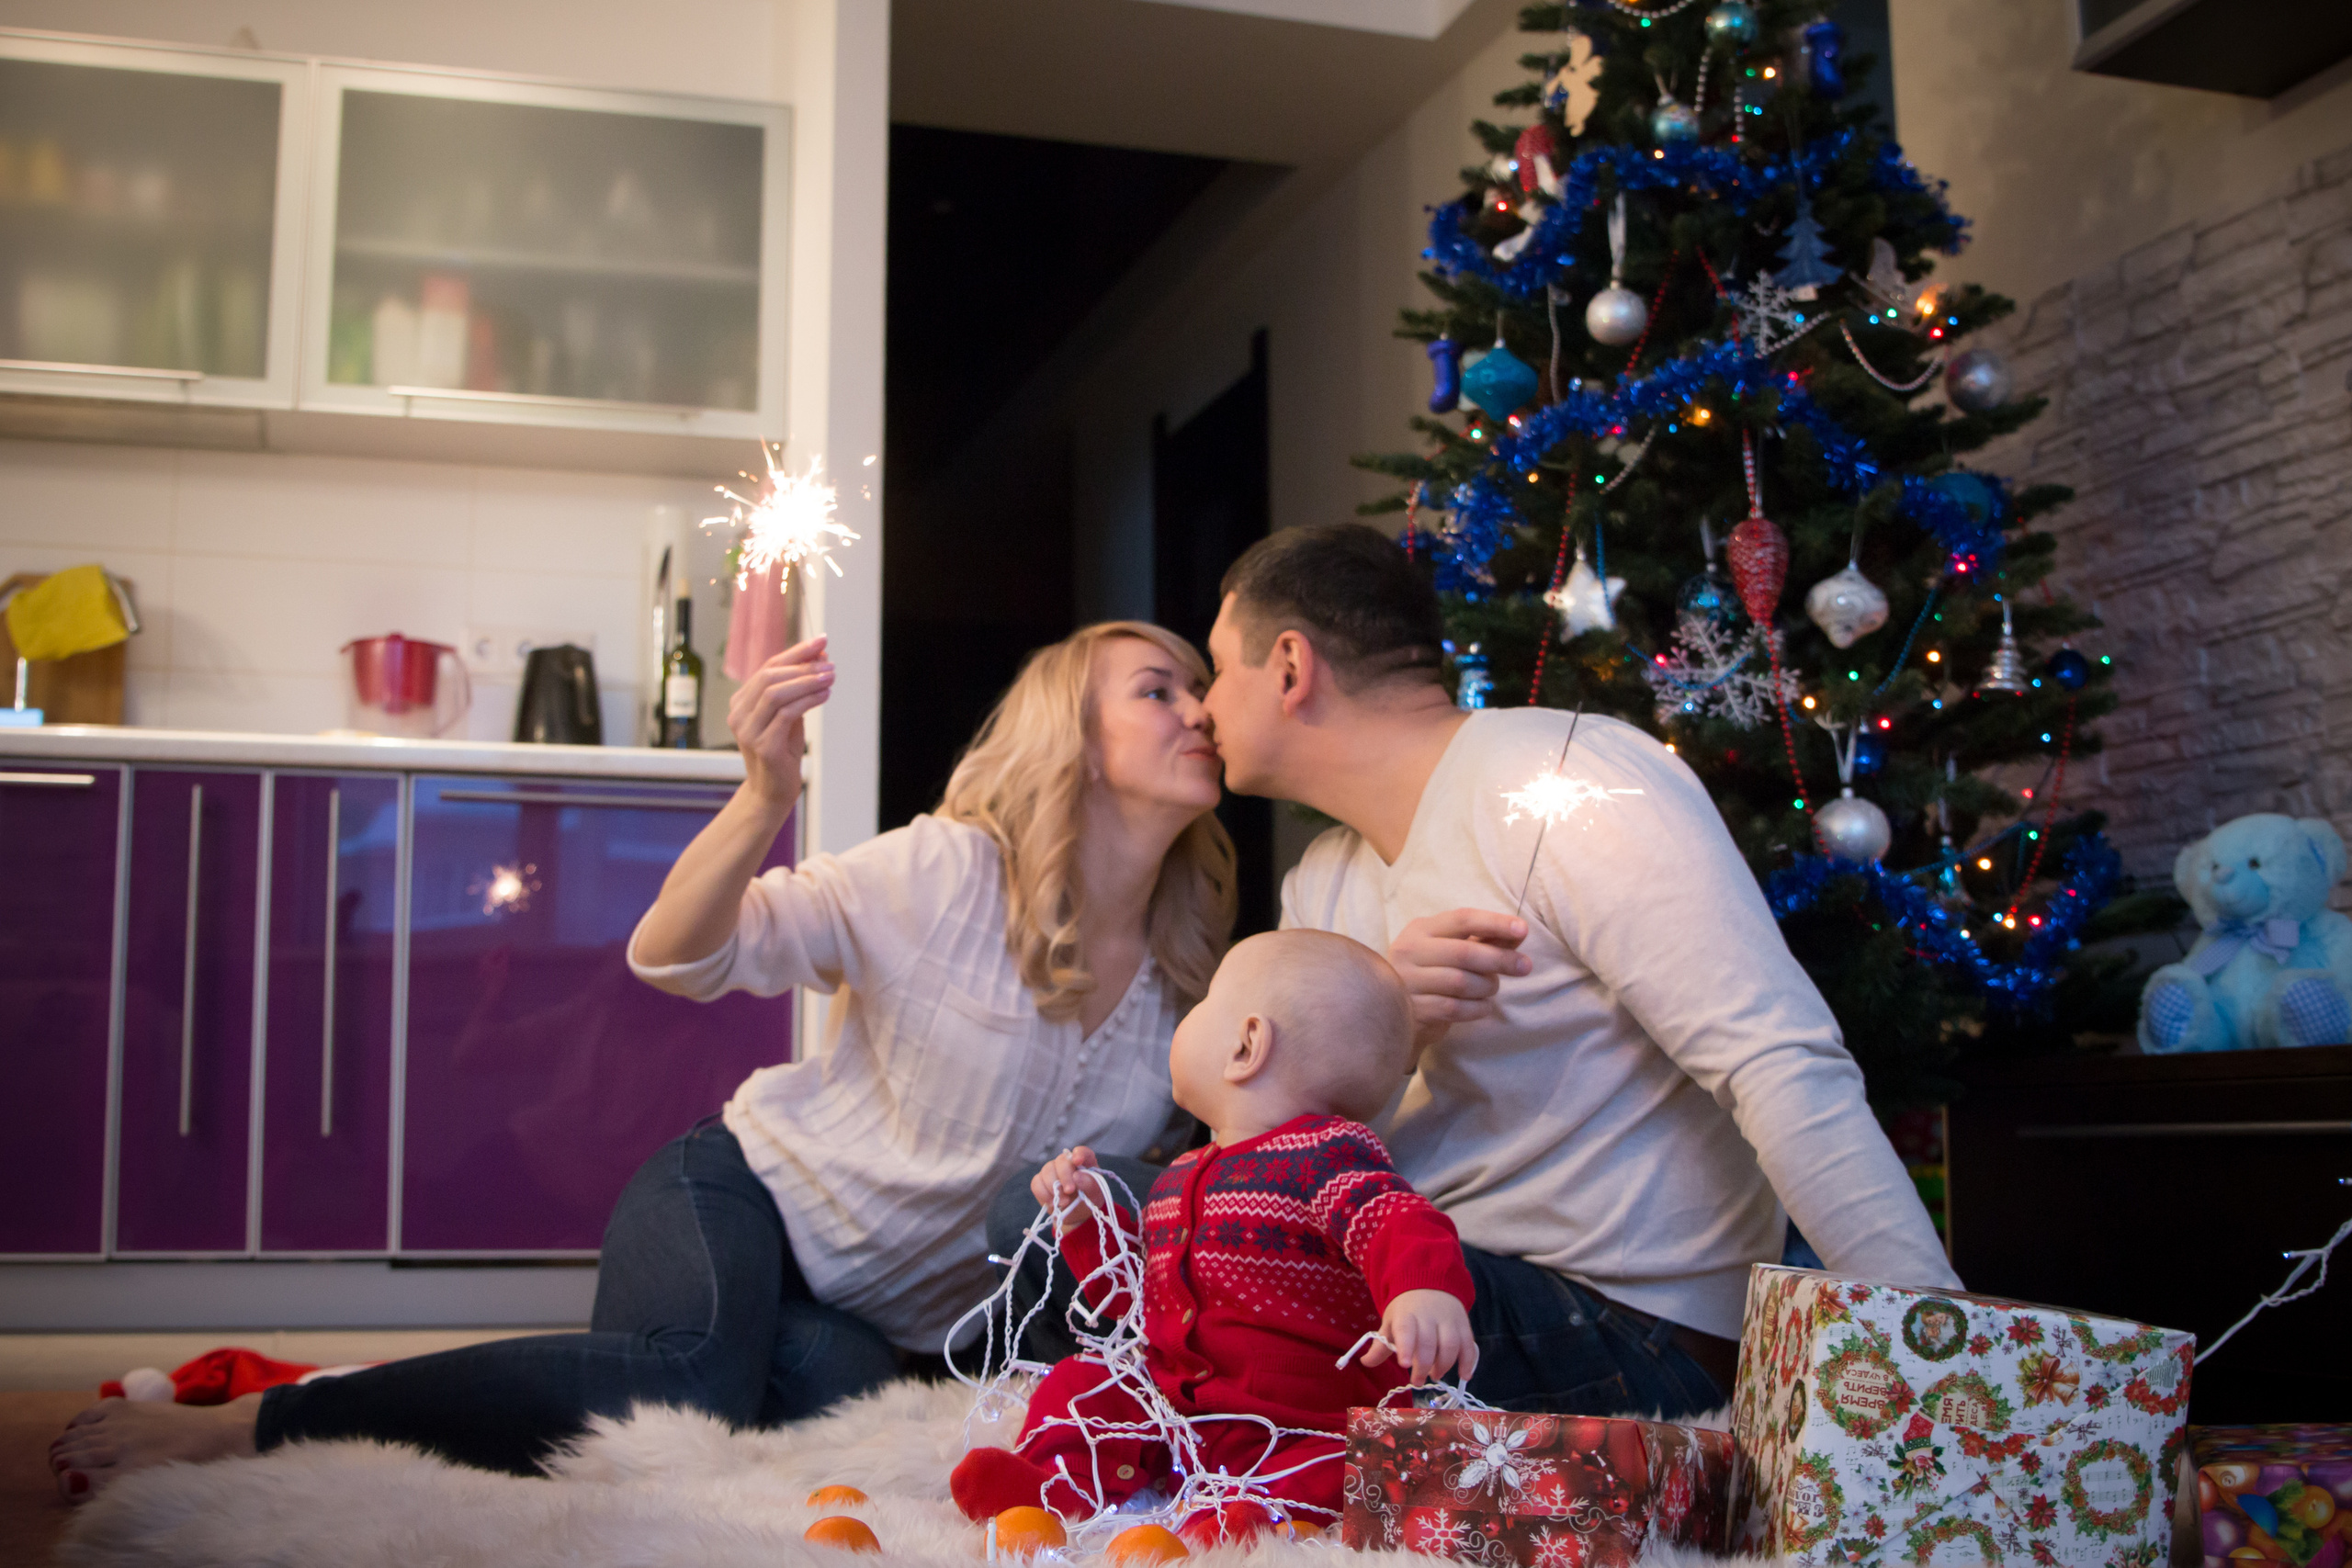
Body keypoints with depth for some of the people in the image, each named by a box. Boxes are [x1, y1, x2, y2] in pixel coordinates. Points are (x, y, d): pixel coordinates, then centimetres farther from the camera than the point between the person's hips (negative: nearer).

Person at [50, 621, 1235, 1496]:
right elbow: (673, 958, -18)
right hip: (750, 1196, -4)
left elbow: (1171, 1168, 19)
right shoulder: (950, 872, -12)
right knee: (682, 1385, -39)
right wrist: (765, 799, -35)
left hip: (875, 1321, 5)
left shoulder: (1189, 976, 2)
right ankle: (245, 1426, -23)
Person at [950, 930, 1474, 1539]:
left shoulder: (1325, 1156, -12)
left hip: (1303, 1427, -8)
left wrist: (1427, 1289, -55)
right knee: (1078, 1384, -1)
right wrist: (1087, 1219, 16)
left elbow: (1399, 1224, -33)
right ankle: (1060, 1489, -22)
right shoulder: (1180, 1179, 16)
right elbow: (1137, 1284, 31)